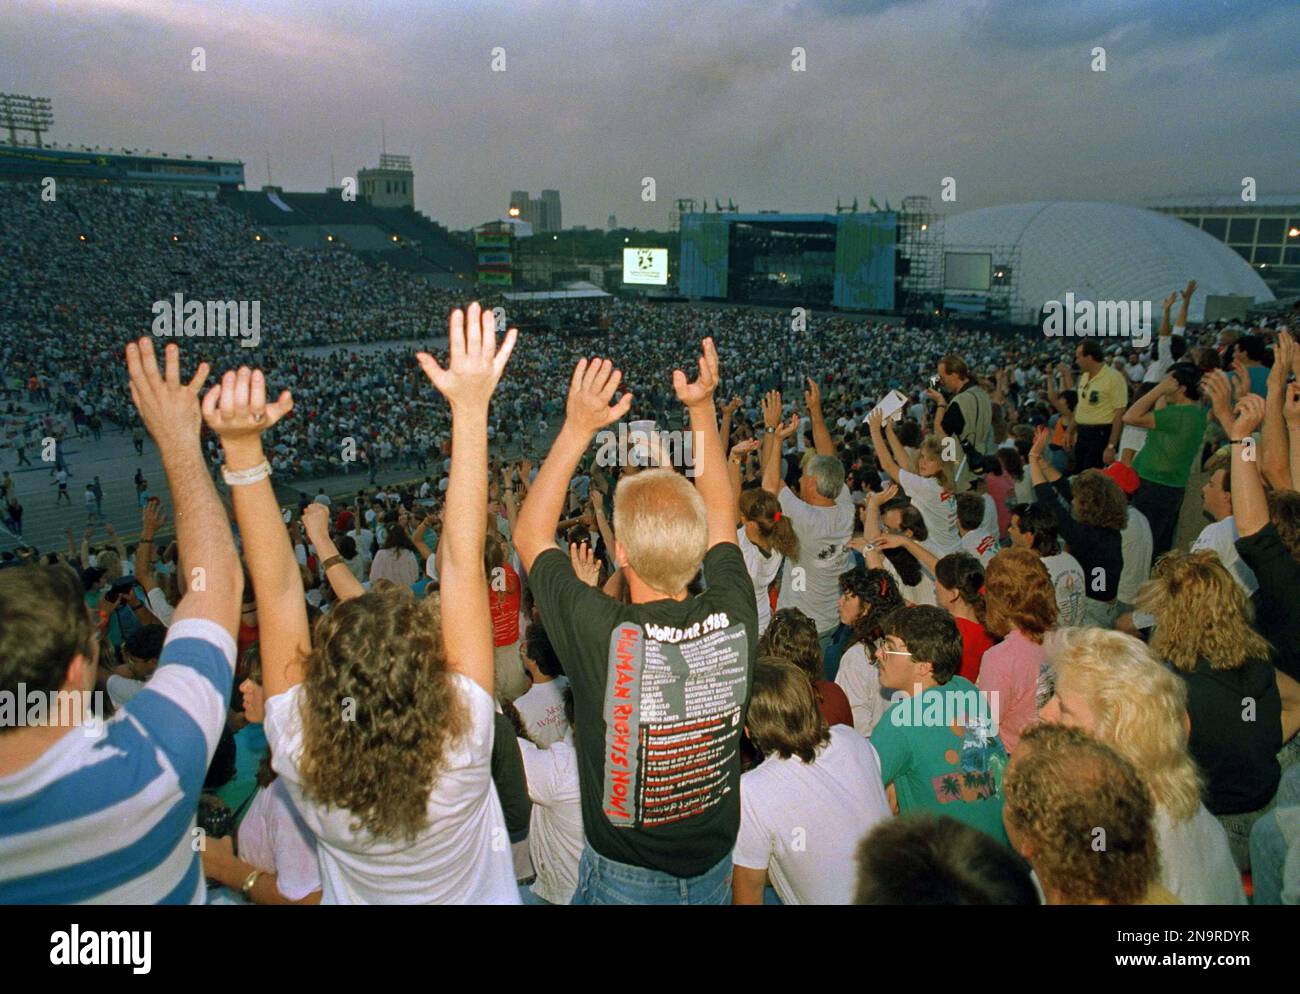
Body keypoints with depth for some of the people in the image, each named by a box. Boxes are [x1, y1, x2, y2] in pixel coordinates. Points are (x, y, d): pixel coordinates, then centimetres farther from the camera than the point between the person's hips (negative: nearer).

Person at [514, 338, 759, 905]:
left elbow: (529, 535, -14)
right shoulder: (735, 620, -21)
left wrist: (579, 428, -14)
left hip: (624, 877, -3)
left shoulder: (601, 635, -31)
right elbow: (721, 517, -1)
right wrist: (702, 408, -1)